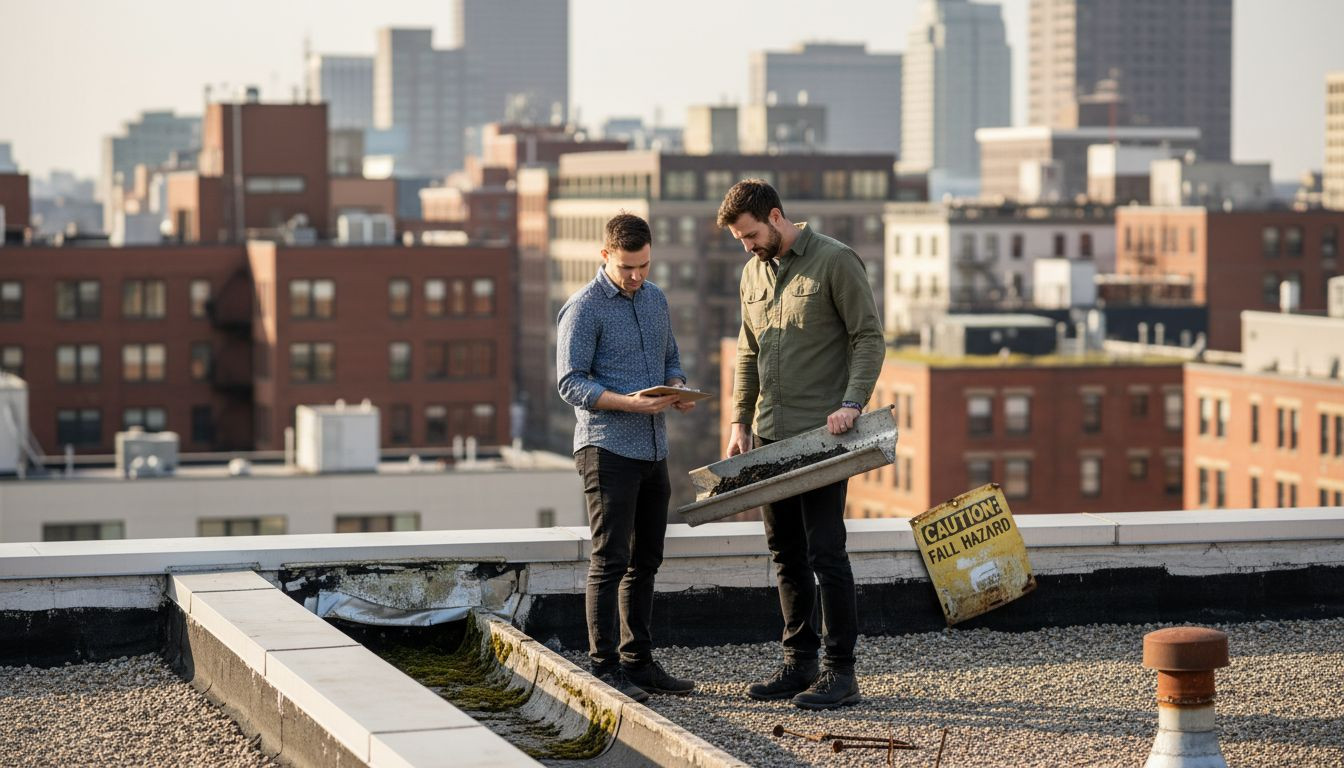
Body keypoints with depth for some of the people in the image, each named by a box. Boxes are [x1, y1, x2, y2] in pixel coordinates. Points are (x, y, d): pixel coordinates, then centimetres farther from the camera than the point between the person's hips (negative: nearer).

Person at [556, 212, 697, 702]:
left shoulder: (655, 299, 13)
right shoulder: (584, 308, -9)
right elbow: (571, 383, -13)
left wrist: (677, 389, -1)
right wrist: (631, 403, -25)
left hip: (653, 450, 7)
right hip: (607, 448, -7)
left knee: (645, 561, 11)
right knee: (610, 560, -7)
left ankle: (639, 661, 19)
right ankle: (605, 667, -3)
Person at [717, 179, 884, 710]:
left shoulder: (836, 261, -7)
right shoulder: (753, 273, 14)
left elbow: (869, 338, -8)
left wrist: (852, 403, -20)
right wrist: (740, 421, 12)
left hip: (820, 434, -7)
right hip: (769, 435, 7)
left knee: (825, 552, -7)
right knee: (786, 555, 11)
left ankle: (840, 671, -2)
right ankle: (799, 662, 18)